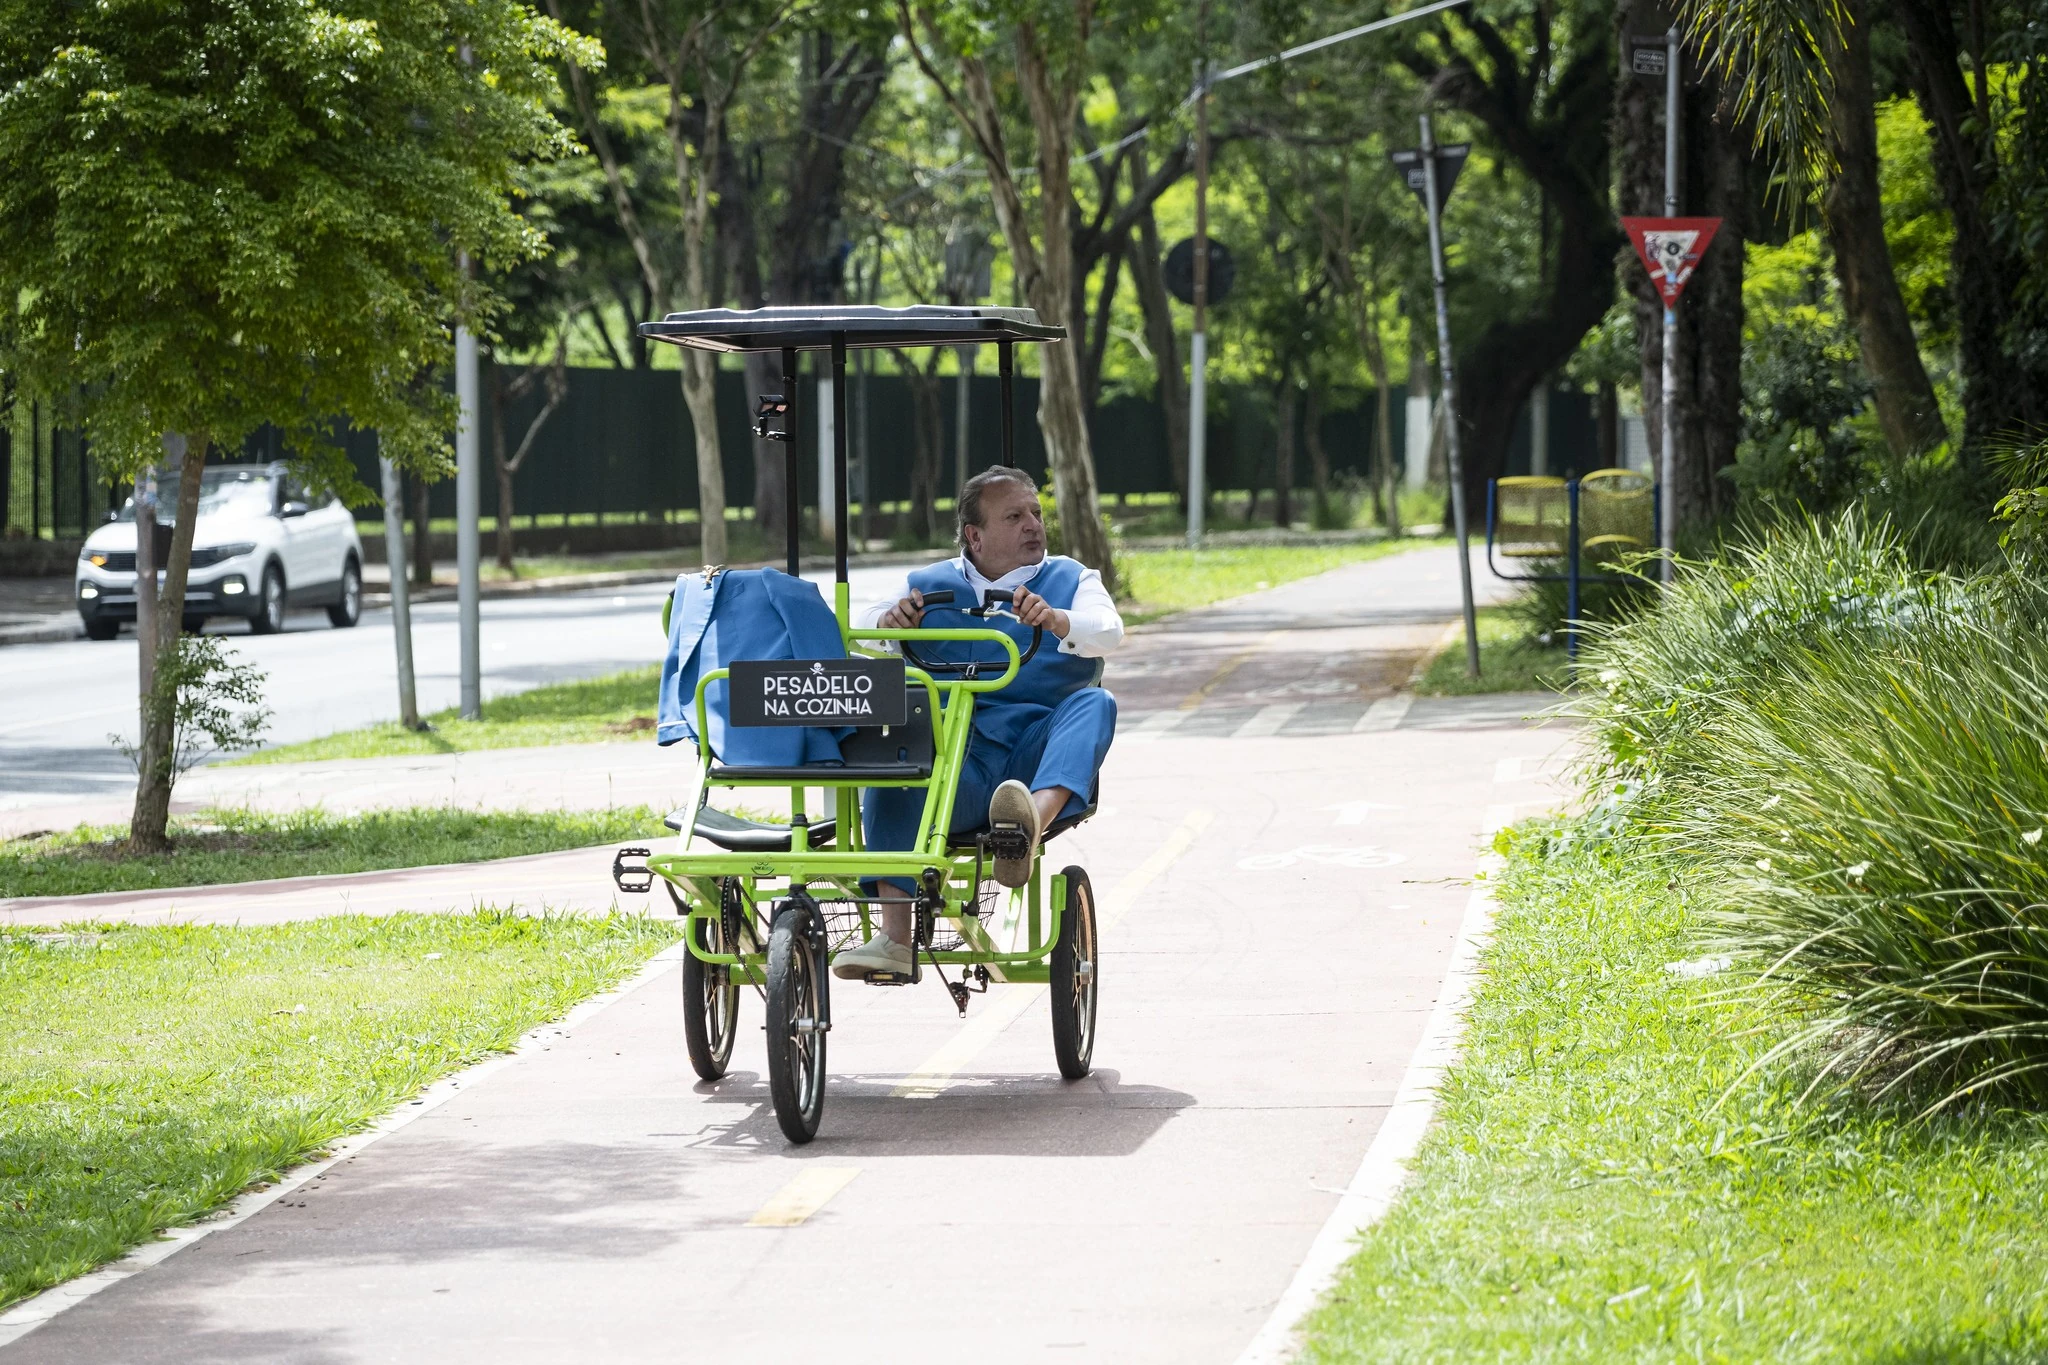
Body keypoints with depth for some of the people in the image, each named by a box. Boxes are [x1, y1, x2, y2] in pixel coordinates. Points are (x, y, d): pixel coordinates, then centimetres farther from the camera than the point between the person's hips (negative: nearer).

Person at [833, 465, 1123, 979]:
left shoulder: (1071, 579, 18)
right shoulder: (928, 586, 20)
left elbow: (1109, 632, -3)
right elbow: (856, 630, 7)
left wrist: (1057, 620, -25)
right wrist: (887, 622, -17)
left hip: (1038, 762, 0)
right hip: (957, 757, 0)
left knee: (1095, 703, -30)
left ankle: (1032, 823, -57)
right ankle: (894, 937, -36)